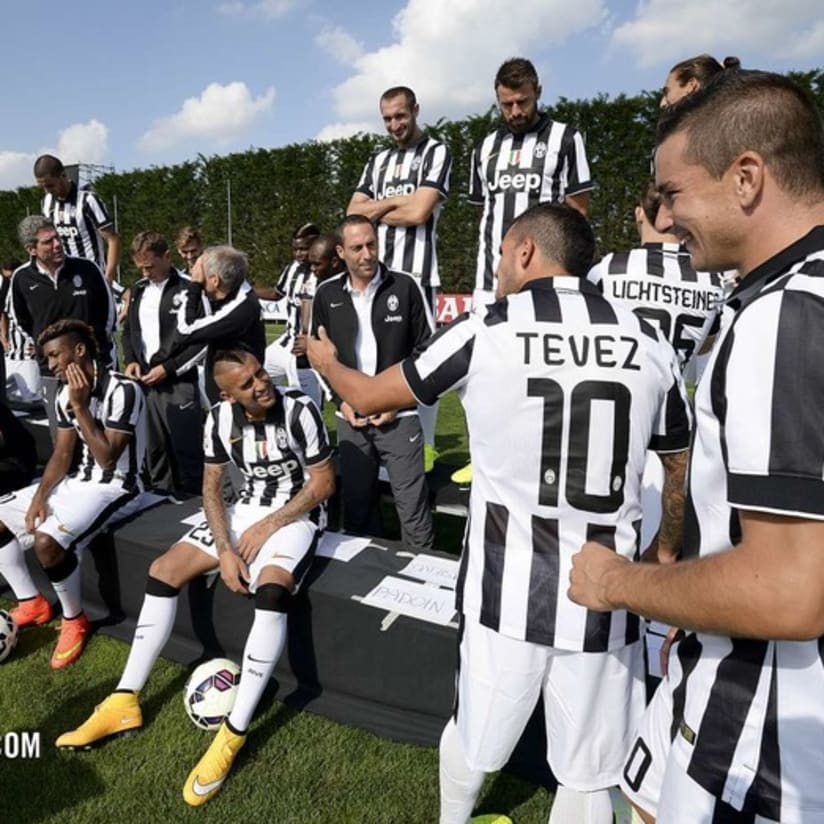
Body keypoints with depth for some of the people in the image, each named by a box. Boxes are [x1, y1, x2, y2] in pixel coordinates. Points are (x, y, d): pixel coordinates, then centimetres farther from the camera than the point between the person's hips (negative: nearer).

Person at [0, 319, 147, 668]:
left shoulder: (122, 390, -20)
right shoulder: (65, 395, 5)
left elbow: (107, 457, -23)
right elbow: (62, 454, 10)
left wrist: (81, 407, -23)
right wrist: (39, 495, -5)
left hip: (117, 487, -9)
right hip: (79, 481, 9)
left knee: (47, 540, -30)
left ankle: (74, 620, -5)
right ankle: (31, 603, 18)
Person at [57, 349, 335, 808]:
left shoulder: (300, 411, -19)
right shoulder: (221, 419, -6)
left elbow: (324, 483, -12)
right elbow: (212, 489, 2)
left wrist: (267, 527, -17)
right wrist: (225, 549, -12)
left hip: (297, 514, -5)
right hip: (247, 510, 6)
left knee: (271, 590, -35)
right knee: (164, 570, -6)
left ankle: (234, 733, -24)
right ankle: (125, 702, 6)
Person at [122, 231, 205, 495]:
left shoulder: (190, 289, -8)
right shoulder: (138, 289, 13)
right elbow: (129, 330, 24)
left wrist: (168, 368, -12)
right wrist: (131, 360, 5)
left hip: (179, 385, -6)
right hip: (145, 383, 6)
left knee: (187, 453, -2)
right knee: (154, 452, 14)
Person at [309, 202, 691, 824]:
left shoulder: (483, 332, -6)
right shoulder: (649, 344, 1)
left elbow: (368, 398, 6)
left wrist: (327, 360, 27)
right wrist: (667, 550, 28)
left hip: (506, 589, -1)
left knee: (477, 738, 23)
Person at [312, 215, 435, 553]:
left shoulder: (405, 287, -4)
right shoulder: (327, 294, 3)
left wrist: (400, 400, -8)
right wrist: (340, 401, -2)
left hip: (399, 416, -3)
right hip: (351, 417, 3)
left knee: (412, 506, 2)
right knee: (356, 503, 13)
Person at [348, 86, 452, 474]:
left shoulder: (437, 152, 2)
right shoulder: (378, 160, 21)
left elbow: (418, 212, -11)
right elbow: (353, 213, 12)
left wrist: (376, 211, 5)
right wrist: (395, 201, -2)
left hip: (416, 272, -6)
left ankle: (424, 447, 2)